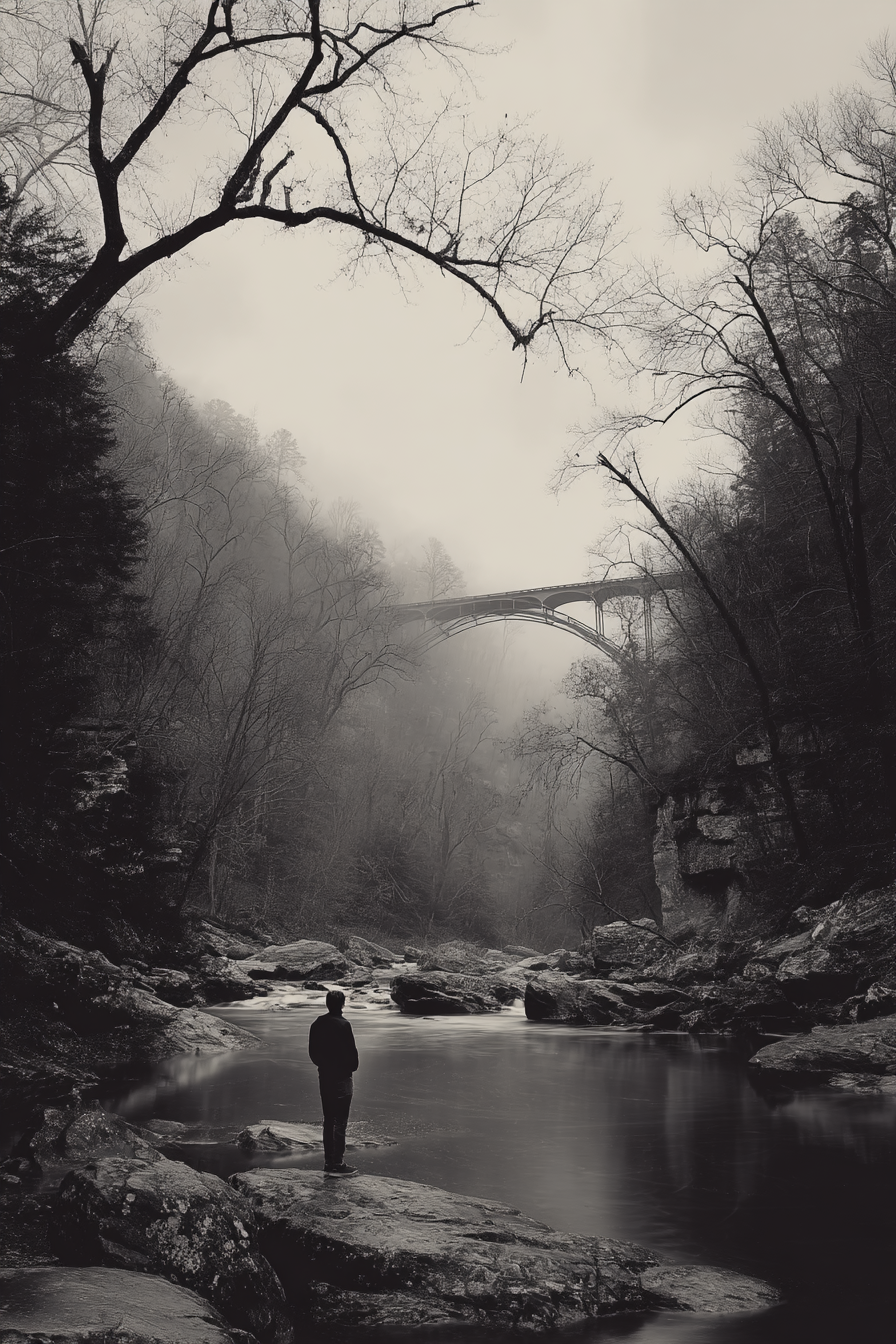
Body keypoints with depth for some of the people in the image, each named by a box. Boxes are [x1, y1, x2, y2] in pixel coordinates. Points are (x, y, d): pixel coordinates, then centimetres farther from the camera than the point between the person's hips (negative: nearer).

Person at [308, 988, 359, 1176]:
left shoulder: (317, 1024, 4)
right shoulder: (343, 1025, -16)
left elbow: (312, 1051, 10)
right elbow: (352, 1051, -14)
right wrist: (352, 1067, 4)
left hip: (324, 1077, 7)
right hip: (342, 1078, -7)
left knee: (328, 1120, 13)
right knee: (340, 1122, -2)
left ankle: (328, 1164, 17)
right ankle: (338, 1165, -1)